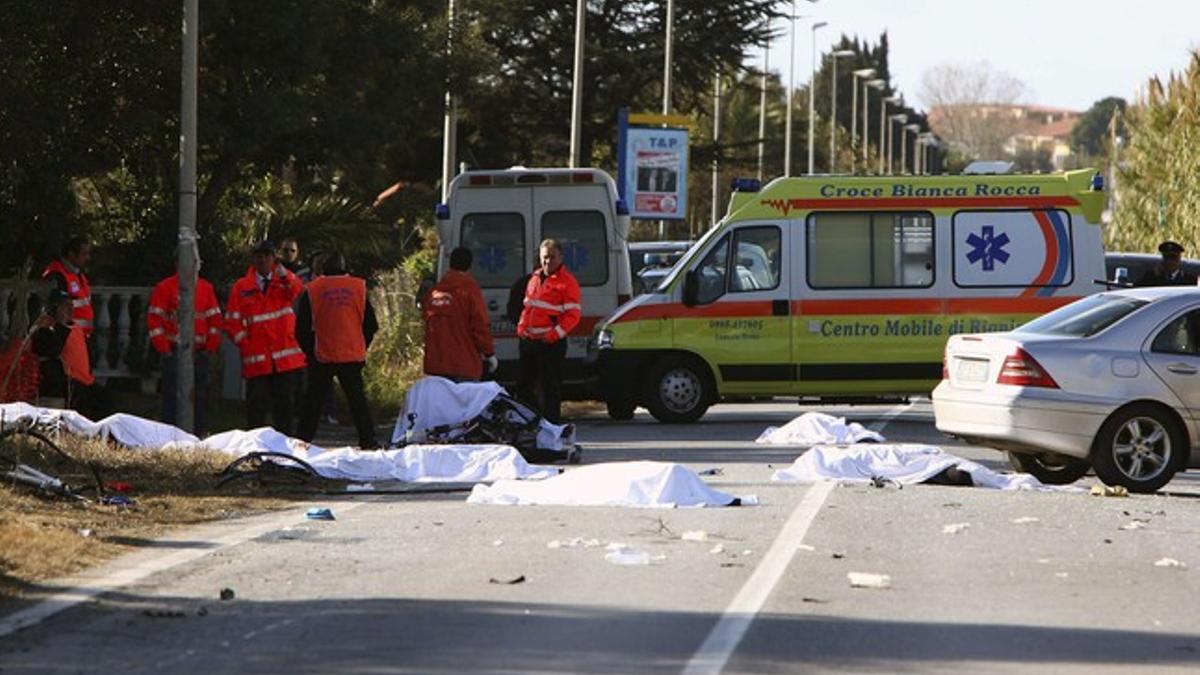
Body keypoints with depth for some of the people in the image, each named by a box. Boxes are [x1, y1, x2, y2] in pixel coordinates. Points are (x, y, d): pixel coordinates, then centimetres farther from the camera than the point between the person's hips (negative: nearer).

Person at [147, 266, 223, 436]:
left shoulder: (206, 288, 13)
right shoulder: (165, 287, 0)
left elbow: (215, 319, 15)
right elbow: (154, 318, -4)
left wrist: (212, 345, 4)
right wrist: (163, 347, -11)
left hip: (200, 352, 4)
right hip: (174, 351, -4)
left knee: (199, 395, 6)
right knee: (173, 395, -6)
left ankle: (198, 435, 11)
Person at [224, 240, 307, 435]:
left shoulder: (283, 281, 6)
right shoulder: (241, 288, 7)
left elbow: (297, 290, -18)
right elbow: (232, 322, 7)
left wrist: (285, 276, -39)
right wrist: (246, 344, -5)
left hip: (285, 359, 0)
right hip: (256, 359, 0)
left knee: (283, 402, 4)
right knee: (257, 405, -1)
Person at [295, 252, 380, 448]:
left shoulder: (312, 290, -1)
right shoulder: (359, 287, 3)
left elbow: (302, 328, 1)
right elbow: (370, 325, 6)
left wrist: (310, 351, 12)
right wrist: (362, 349, 16)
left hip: (322, 357, -1)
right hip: (353, 356, 1)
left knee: (314, 401, 6)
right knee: (357, 399, 7)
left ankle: (303, 440, 4)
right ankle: (368, 441, 4)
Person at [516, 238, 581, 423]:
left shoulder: (567, 282, -7)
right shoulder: (534, 278, 16)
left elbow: (573, 315, -11)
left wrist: (554, 334, -20)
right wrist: (521, 327, 8)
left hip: (551, 343, -8)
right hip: (528, 339, 8)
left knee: (549, 387, -5)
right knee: (525, 385, 12)